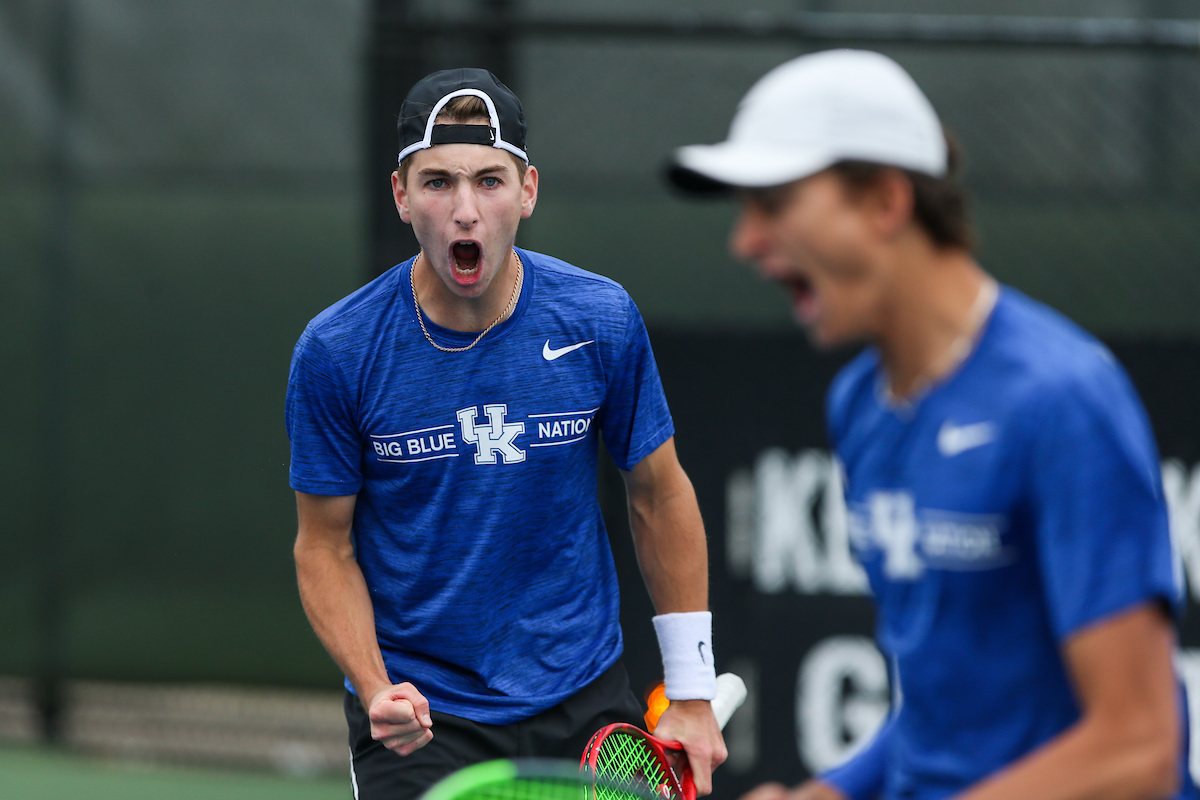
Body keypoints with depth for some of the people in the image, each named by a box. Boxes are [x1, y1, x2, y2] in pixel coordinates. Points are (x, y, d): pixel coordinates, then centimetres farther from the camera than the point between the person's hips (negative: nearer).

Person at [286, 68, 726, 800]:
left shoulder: (603, 320, -8)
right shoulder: (336, 352, -12)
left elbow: (660, 497, 4)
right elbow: (326, 546, -2)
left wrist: (691, 697, 4)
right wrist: (375, 688, -18)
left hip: (584, 704, 2)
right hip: (420, 717, -2)